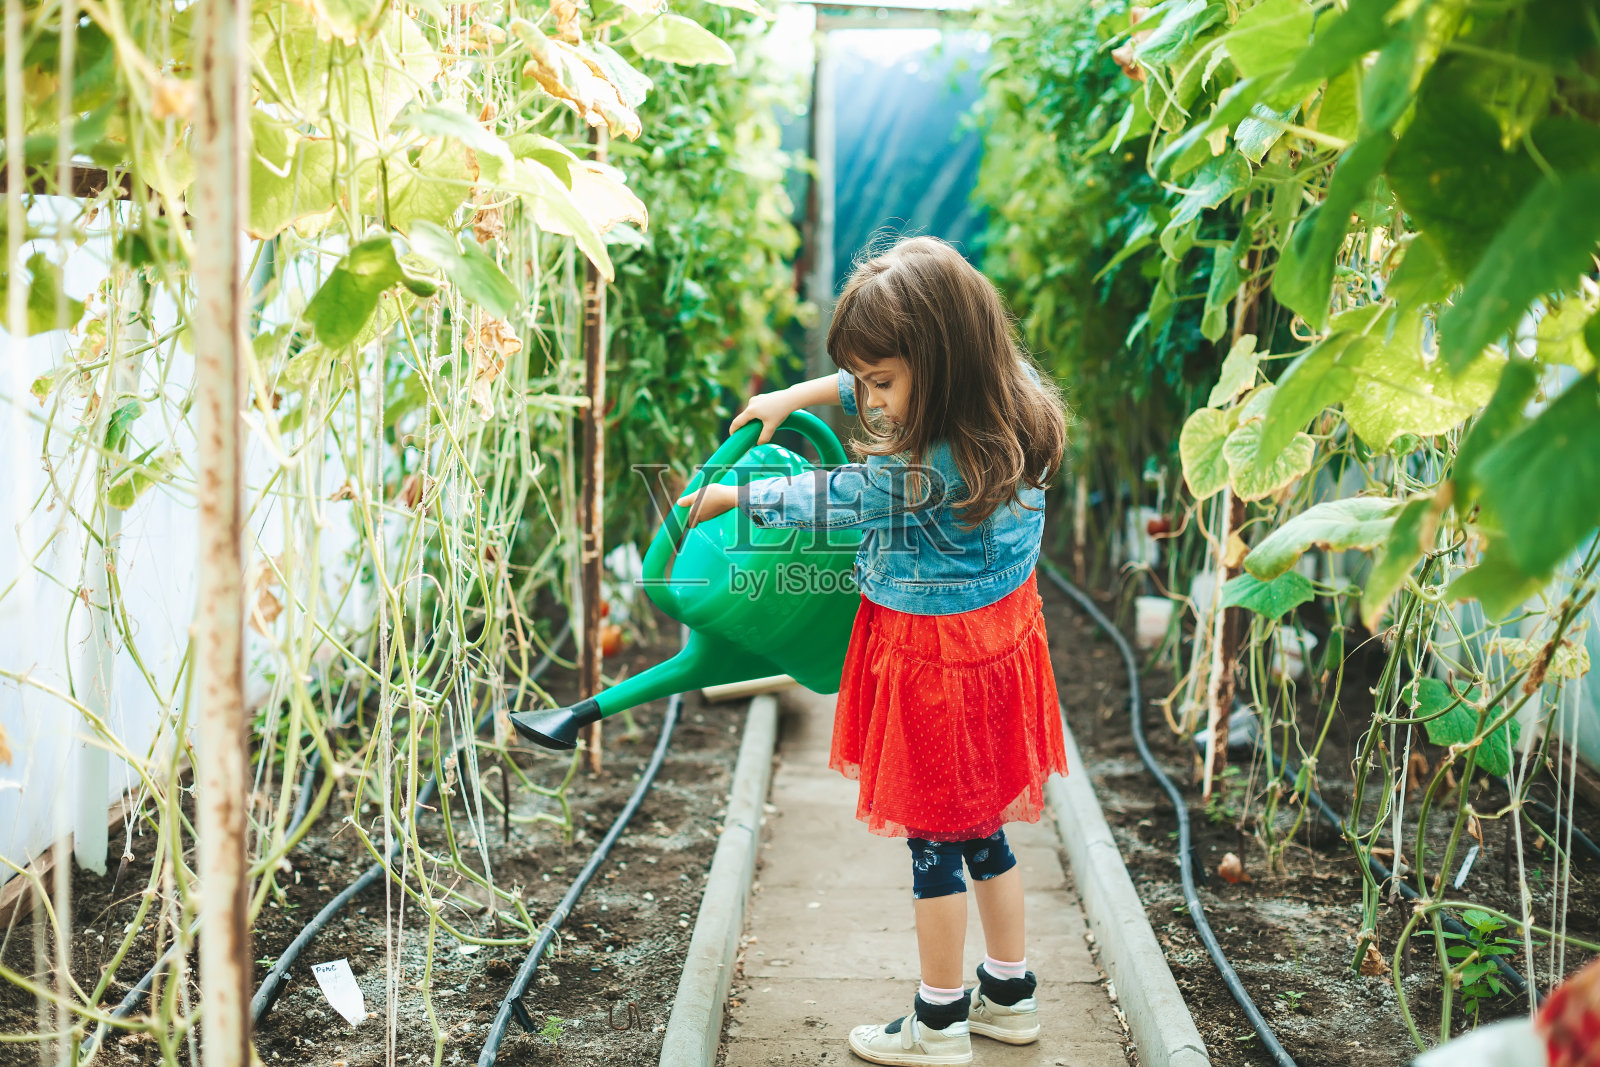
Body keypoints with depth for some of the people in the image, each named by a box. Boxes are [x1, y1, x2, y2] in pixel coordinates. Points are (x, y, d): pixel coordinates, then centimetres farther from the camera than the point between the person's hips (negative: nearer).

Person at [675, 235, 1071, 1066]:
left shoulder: (927, 470, -31)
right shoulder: (1006, 408, -6)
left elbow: (823, 501, -14)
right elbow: (868, 381, 13)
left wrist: (729, 497, 1)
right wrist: (795, 397, 14)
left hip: (931, 660, -8)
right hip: (995, 637, 9)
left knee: (934, 839, 8)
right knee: (982, 828, 21)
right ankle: (1009, 995, 35)